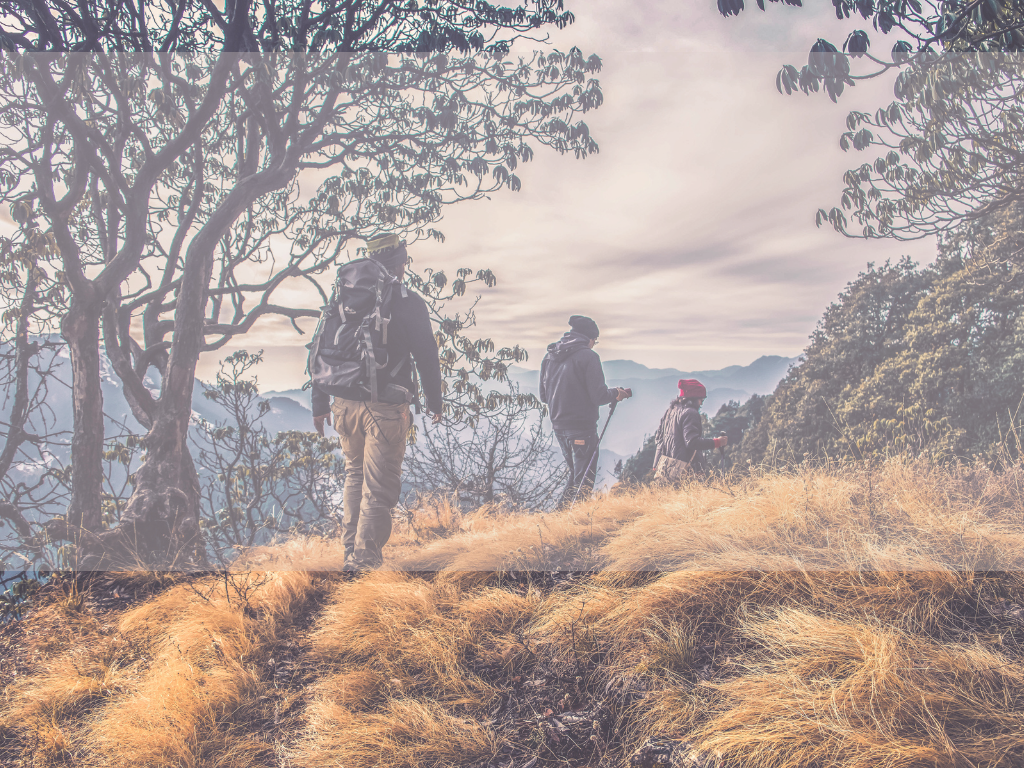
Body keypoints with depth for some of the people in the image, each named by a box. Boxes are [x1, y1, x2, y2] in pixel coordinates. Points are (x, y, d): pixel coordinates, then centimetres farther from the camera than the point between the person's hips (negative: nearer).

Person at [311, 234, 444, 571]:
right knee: (379, 486, 1)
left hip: (345, 404, 5)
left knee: (355, 476, 21)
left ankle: (351, 549, 25)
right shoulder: (408, 303, -4)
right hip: (385, 408, -5)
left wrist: (319, 404, 15)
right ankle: (364, 559, 0)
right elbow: (426, 356, -4)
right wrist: (434, 401, 8)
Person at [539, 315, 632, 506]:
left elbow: (543, 396, 15)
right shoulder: (588, 356, -12)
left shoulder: (549, 357, 9)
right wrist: (615, 393, 3)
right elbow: (599, 396, -16)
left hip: (558, 426, 7)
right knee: (584, 479, 2)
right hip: (582, 428, -7)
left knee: (575, 474, 22)